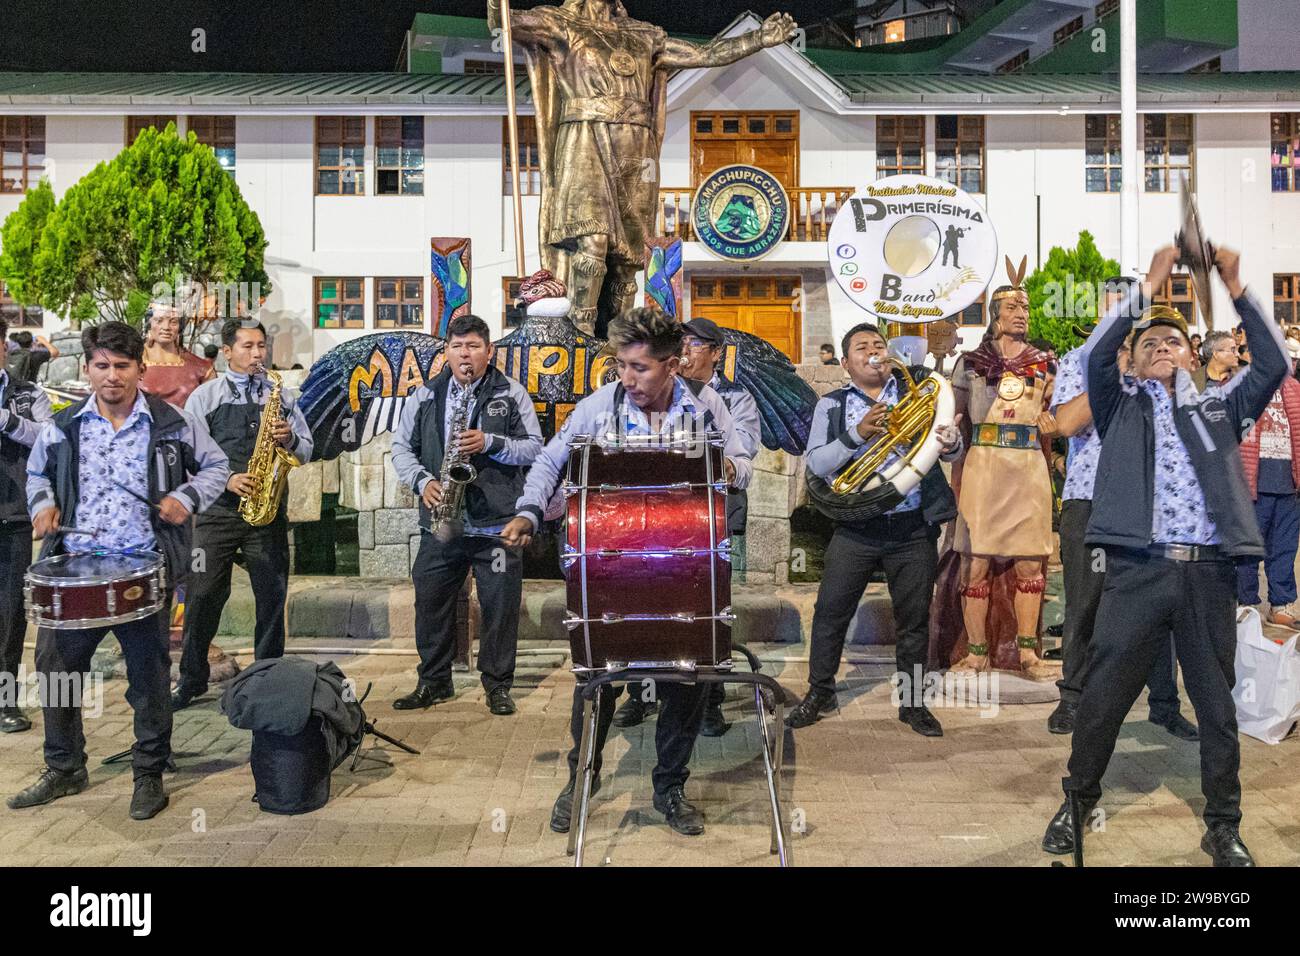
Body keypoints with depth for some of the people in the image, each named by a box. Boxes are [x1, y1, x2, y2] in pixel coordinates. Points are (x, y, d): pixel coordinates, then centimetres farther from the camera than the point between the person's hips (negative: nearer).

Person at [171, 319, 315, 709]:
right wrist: (226, 479, -14)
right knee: (203, 596, 1)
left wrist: (290, 439, -10)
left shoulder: (283, 396, 12)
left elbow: (306, 451, 12)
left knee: (272, 597, 3)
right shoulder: (205, 396, 6)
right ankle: (192, 680, 15)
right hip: (218, 508, -1)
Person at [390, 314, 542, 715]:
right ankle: (434, 681, 23)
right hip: (441, 521, 3)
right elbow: (401, 447, 10)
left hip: (497, 521, -2)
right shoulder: (425, 396, 10)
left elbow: (534, 447, 0)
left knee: (501, 605, 2)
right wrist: (423, 481, -7)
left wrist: (490, 443, -15)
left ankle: (498, 684, 16)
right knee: (431, 601, 7)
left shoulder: (511, 394, 3)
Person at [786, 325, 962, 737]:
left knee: (914, 617, 8)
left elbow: (950, 447, 3)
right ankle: (819, 693, 19)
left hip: (914, 527, 0)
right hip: (856, 528, 0)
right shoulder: (832, 405, 7)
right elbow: (817, 463, -4)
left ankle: (913, 702, 23)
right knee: (830, 610, 2)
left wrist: (951, 442, -22)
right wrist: (857, 434, -18)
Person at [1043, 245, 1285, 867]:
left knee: (1217, 703, 9)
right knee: (1103, 696, 2)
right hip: (1138, 570, -2)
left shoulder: (1218, 407, 19)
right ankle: (1077, 802, 21)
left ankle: (1223, 825, 23)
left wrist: (1236, 290, 3)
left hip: (1209, 572, 2)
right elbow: (1096, 353, -1)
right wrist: (1149, 285, 0)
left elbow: (1274, 365, 7)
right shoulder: (1120, 407, 14)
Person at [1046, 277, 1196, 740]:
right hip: (1089, 497, -2)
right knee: (1084, 603, 4)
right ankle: (1074, 697, 17)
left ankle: (1165, 703, 14)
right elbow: (1066, 422, -9)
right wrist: (1115, 372, -10)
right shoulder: (1079, 359, 6)